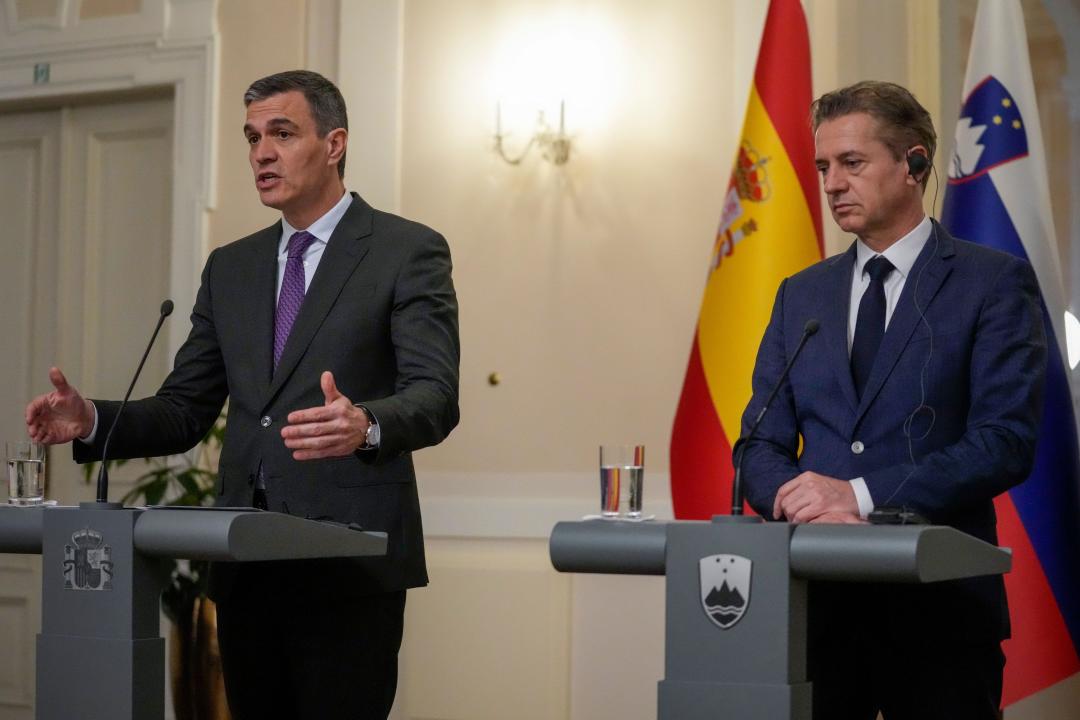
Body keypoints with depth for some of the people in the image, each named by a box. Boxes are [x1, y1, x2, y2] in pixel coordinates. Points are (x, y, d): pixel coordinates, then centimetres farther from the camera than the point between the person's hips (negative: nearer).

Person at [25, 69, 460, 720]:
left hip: (349, 563, -5)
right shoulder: (230, 268, 16)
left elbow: (435, 397, -13)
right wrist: (94, 420, -4)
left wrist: (365, 425, -34)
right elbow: (185, 409, 15)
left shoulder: (409, 251, -1)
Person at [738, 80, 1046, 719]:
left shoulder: (995, 282, 0)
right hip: (815, 602, 4)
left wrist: (861, 495, -18)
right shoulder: (800, 294, 15)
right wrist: (800, 499, -13)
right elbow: (761, 444, 10)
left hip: (939, 603, -3)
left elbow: (1007, 442, -10)